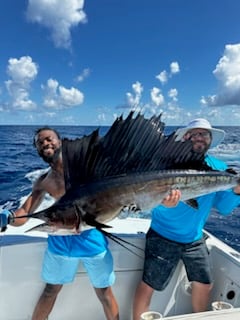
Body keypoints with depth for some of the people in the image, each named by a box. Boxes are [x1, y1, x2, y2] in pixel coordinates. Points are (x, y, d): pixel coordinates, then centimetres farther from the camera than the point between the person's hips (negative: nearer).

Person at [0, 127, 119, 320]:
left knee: (104, 292, 15)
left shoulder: (85, 163, -6)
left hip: (92, 238, -2)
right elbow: (23, 214, 1)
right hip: (60, 239, 3)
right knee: (51, 290, 22)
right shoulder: (44, 182, 4)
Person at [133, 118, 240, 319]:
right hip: (163, 237, -4)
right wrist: (164, 203, -45)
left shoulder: (219, 168, -4)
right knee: (148, 285, 0)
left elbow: (223, 207, -1)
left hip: (195, 239, 5)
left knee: (205, 285, 18)